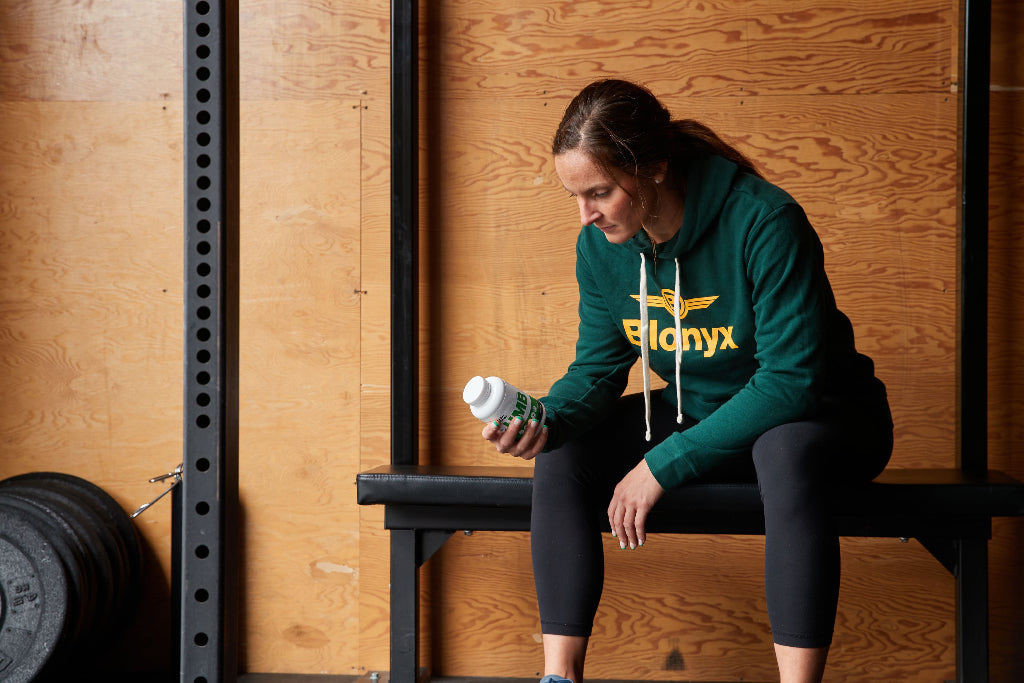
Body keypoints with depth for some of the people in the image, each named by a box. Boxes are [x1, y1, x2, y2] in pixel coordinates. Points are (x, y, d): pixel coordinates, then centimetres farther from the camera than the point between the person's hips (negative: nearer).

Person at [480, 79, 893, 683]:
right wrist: (545, 422, -24)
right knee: (562, 457, -14)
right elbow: (598, 369, 0)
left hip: (821, 416, -6)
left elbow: (791, 380, -28)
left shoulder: (765, 223, -27)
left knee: (787, 455, -41)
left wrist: (664, 462, -28)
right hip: (698, 409, 6)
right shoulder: (601, 245, -8)